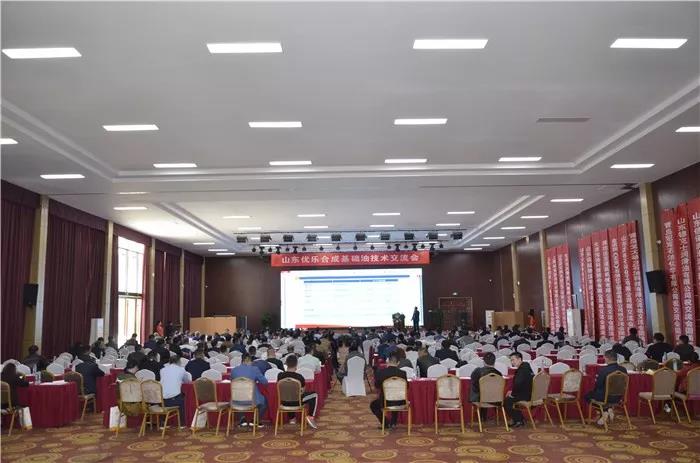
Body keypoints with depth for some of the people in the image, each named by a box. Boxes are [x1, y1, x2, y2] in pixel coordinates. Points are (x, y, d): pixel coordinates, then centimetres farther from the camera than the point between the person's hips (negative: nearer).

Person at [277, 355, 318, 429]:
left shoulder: (280, 376, -10)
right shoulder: (299, 377, -19)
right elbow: (302, 391, -6)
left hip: (284, 402, 4)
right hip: (296, 402, -4)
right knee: (314, 395, 17)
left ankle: (291, 418, 44)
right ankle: (310, 416, 9)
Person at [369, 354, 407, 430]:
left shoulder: (379, 372, -15)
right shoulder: (402, 373, -13)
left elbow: (376, 387, 1)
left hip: (385, 402, -2)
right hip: (400, 402, 2)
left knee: (373, 405, 29)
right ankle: (393, 423, 38)